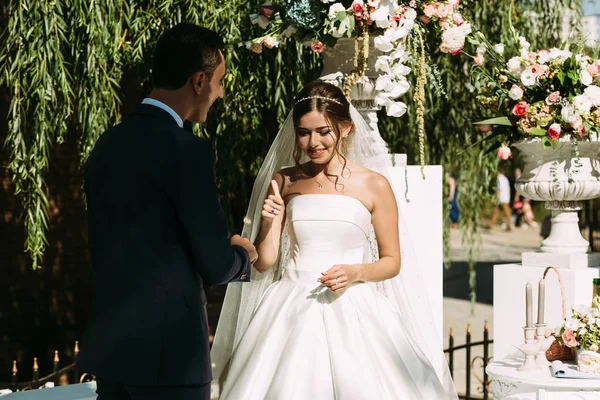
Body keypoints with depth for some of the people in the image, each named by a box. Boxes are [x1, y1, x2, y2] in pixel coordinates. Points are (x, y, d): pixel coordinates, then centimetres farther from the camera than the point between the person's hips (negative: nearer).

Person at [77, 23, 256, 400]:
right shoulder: (187, 150, -15)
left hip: (108, 342, 7)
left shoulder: (106, 144, 8)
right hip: (166, 352, -7)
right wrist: (242, 257, 10)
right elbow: (217, 266, -13)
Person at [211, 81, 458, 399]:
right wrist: (270, 221, -11)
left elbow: (392, 261, 5)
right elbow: (264, 263, 5)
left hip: (352, 313, -1)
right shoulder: (284, 182, 5)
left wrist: (356, 272, -13)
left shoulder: (374, 185, -1)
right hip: (293, 313, 2)